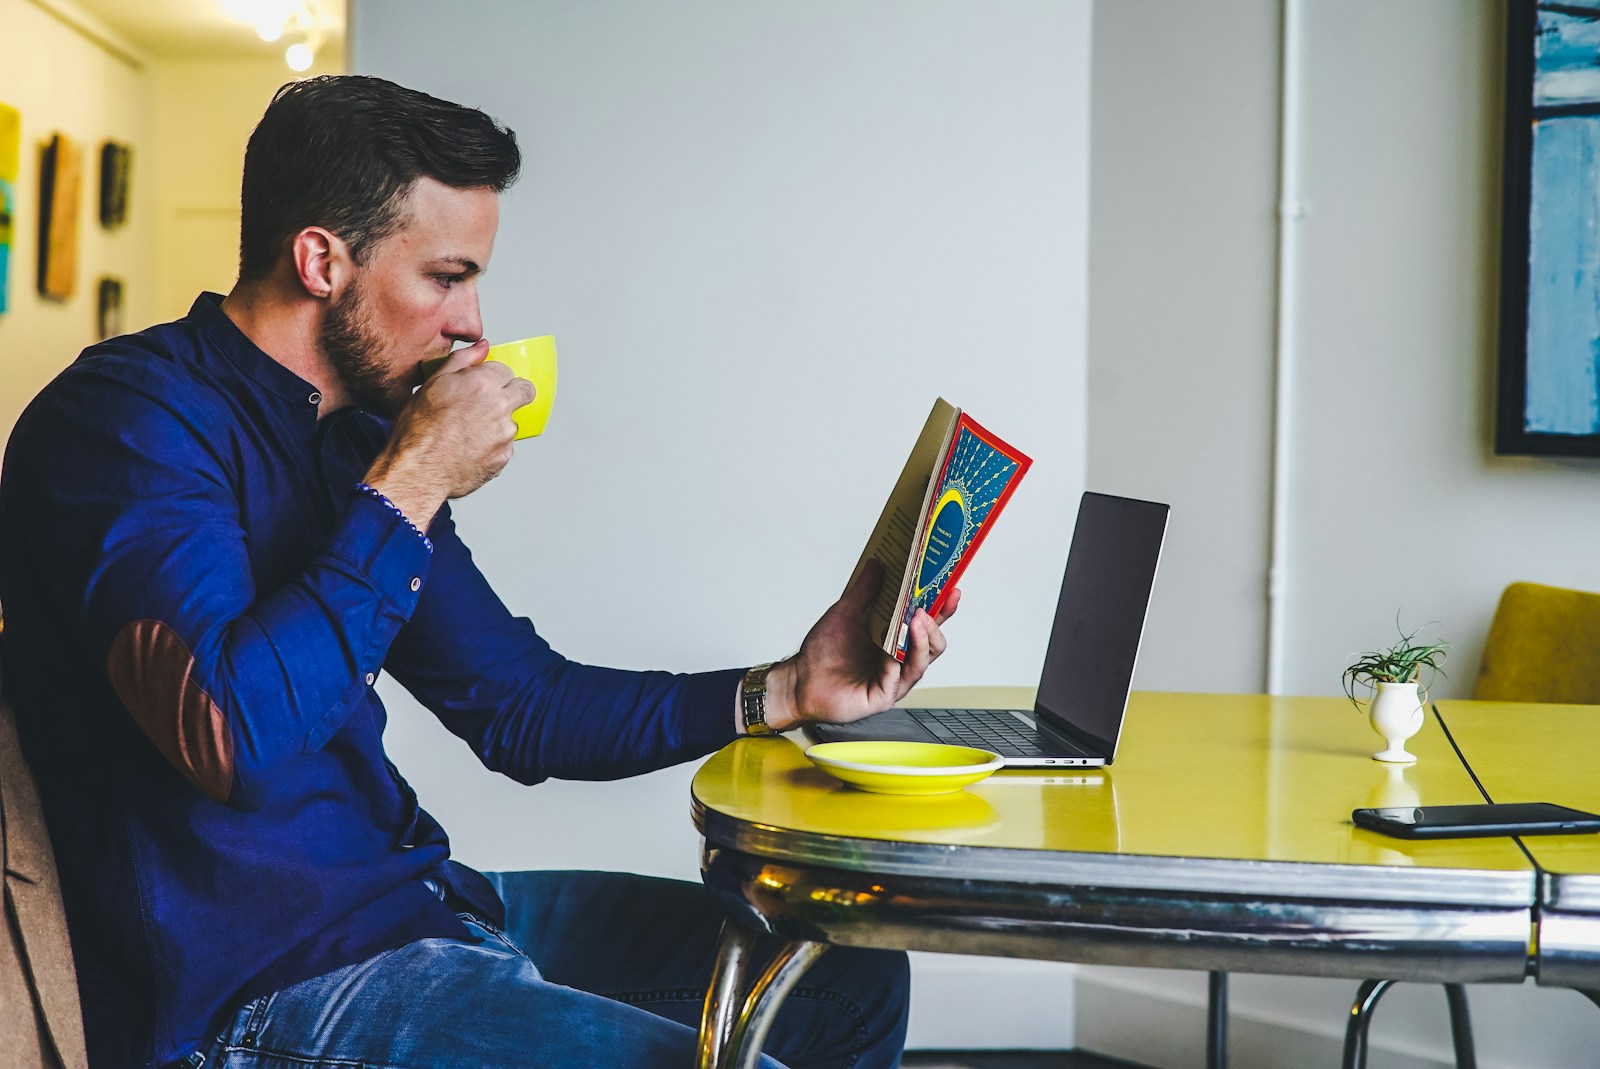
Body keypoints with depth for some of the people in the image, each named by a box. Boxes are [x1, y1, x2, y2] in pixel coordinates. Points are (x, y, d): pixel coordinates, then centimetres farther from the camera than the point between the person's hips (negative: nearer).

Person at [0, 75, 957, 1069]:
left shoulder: (361, 434, 12)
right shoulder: (129, 418, -14)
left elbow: (519, 705, 16)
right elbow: (233, 737, -30)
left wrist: (784, 691, 6)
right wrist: (409, 490, -20)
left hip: (412, 902, 9)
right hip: (262, 986, -9)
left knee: (854, 979, 11)